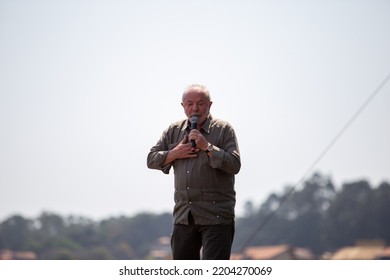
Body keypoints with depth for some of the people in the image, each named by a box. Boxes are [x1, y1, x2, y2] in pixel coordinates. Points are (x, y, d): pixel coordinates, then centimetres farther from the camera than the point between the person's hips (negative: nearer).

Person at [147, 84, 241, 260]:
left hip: (215, 216, -5)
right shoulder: (174, 131, 13)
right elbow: (151, 160, 11)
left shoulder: (224, 129, -1)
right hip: (183, 215, 5)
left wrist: (207, 147, -17)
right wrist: (174, 154, -5)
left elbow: (234, 165, -11)